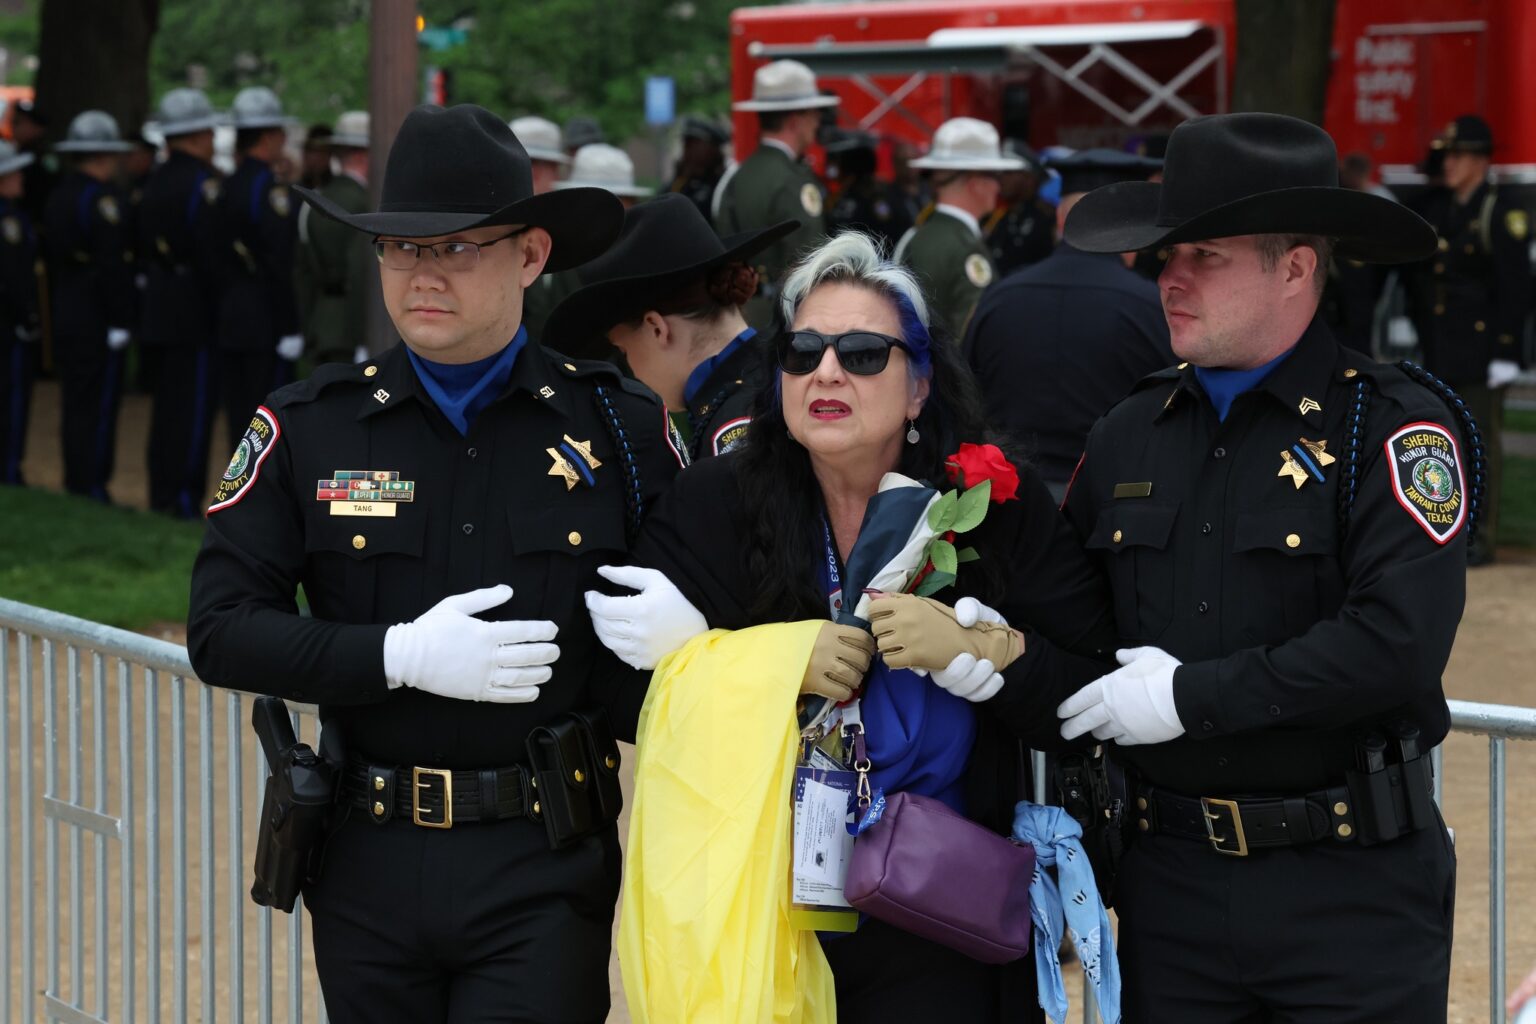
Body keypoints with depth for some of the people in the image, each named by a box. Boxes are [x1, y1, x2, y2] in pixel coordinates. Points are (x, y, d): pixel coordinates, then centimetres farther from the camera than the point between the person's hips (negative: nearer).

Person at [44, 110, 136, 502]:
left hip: (65, 318, 9)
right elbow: (113, 264, -19)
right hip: (97, 320, -9)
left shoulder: (58, 194, 12)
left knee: (77, 406, 13)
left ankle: (75, 486, 17)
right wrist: (120, 320, -17)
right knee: (99, 406, -5)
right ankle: (91, 489, -4)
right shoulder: (101, 198, -15)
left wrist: (57, 308, 20)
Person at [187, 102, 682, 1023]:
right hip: (369, 868, 2)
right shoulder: (304, 429, 3)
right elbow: (221, 630, -3)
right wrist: (400, 656, -14)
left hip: (544, 877, -2)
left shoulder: (621, 427, 2)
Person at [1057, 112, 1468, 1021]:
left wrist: (1191, 696, -16)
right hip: (1170, 882, 5)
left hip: (1351, 888, -5)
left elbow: (1400, 642, -21)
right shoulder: (1131, 433, 9)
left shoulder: (1393, 425, -10)